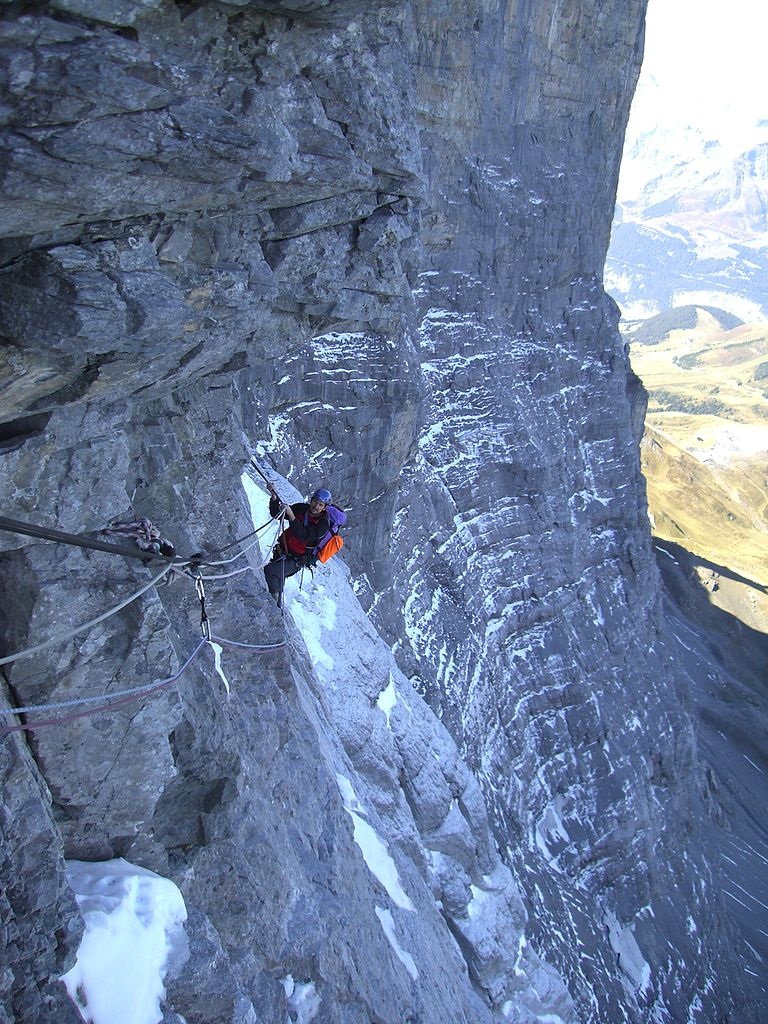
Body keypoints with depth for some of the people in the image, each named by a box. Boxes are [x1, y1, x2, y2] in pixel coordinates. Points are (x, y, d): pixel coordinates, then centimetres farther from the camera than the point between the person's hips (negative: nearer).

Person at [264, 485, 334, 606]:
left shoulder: (323, 524, -20)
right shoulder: (301, 508, -4)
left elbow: (303, 536, -33)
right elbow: (276, 514, -1)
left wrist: (291, 515, -42)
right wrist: (274, 497, -18)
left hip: (296, 561, -6)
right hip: (282, 551, 6)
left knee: (269, 570, -21)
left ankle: (276, 595, 2)